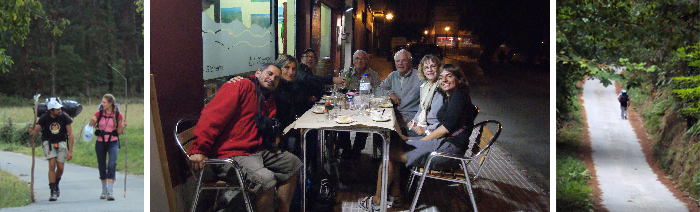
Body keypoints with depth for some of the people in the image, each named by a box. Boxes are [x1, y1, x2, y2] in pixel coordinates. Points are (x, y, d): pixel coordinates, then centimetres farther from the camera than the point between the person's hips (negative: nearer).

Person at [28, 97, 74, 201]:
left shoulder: (64, 117, -14)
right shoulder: (44, 118, -14)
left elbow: (70, 134, -10)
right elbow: (36, 131, -15)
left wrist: (70, 151, -13)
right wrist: (32, 132, -42)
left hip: (61, 143, 1)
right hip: (48, 142, -1)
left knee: (60, 167, -4)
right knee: (52, 165, -17)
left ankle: (56, 185, 27)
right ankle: (53, 192, -12)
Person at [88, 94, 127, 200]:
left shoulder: (118, 115, -3)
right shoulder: (99, 113, 1)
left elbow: (119, 132, 4)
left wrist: (123, 126, -15)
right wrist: (92, 121, -13)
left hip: (113, 142, -2)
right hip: (100, 142, 3)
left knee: (112, 165, -20)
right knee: (102, 167, 10)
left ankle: (110, 191, -21)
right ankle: (104, 190, 30)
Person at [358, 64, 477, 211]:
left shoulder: (459, 95, -9)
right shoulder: (450, 97, 20)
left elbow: (447, 126, -17)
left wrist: (423, 140, -11)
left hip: (449, 148, -10)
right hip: (443, 142, 10)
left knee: (389, 152, -12)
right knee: (392, 146, 6)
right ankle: (394, 195, 5)